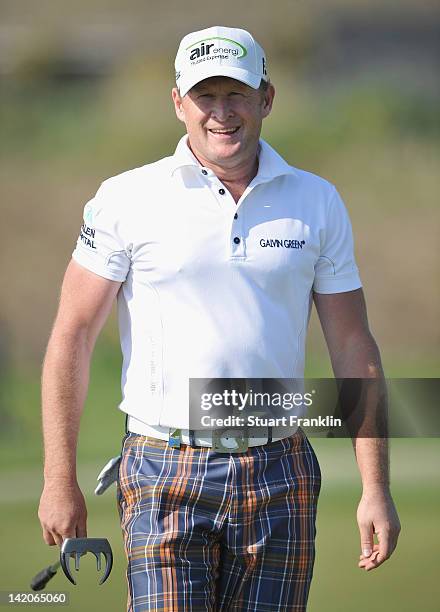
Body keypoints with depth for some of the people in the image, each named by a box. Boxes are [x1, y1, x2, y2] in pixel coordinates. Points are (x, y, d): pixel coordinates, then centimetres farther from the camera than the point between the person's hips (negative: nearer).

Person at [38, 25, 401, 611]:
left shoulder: (317, 203, 8)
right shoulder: (127, 200, 0)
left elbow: (354, 349, 9)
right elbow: (72, 339, 2)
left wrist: (376, 489, 3)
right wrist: (60, 481, -4)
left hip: (280, 477, 3)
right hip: (166, 477, -2)